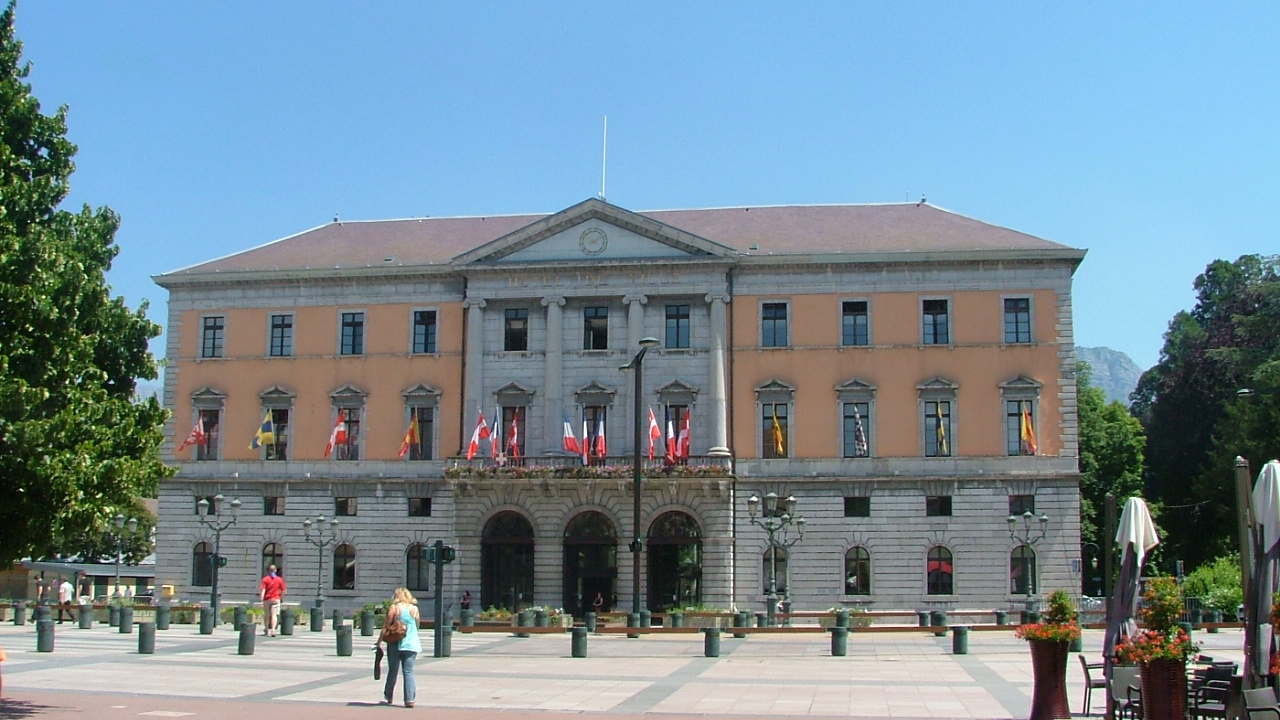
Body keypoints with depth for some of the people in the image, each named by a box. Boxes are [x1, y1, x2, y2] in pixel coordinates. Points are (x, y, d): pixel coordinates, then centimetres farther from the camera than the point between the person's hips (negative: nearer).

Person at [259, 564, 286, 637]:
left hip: (267, 599, 0)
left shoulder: (265, 579, -2)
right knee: (274, 615, -4)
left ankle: (266, 630, 29)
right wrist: (281, 597, 17)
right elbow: (284, 590, 2)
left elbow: (262, 590, -10)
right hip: (276, 599, 0)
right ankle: (273, 629, -20)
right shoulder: (279, 579, 2)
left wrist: (261, 600, -12)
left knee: (266, 615, 15)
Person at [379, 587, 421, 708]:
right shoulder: (414, 609, 5)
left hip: (395, 644, -1)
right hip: (411, 644, 1)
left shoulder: (394, 607, -3)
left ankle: (388, 697, 25)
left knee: (392, 671, 13)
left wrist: (380, 640, 3)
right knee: (408, 672, 0)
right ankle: (410, 699, -10)